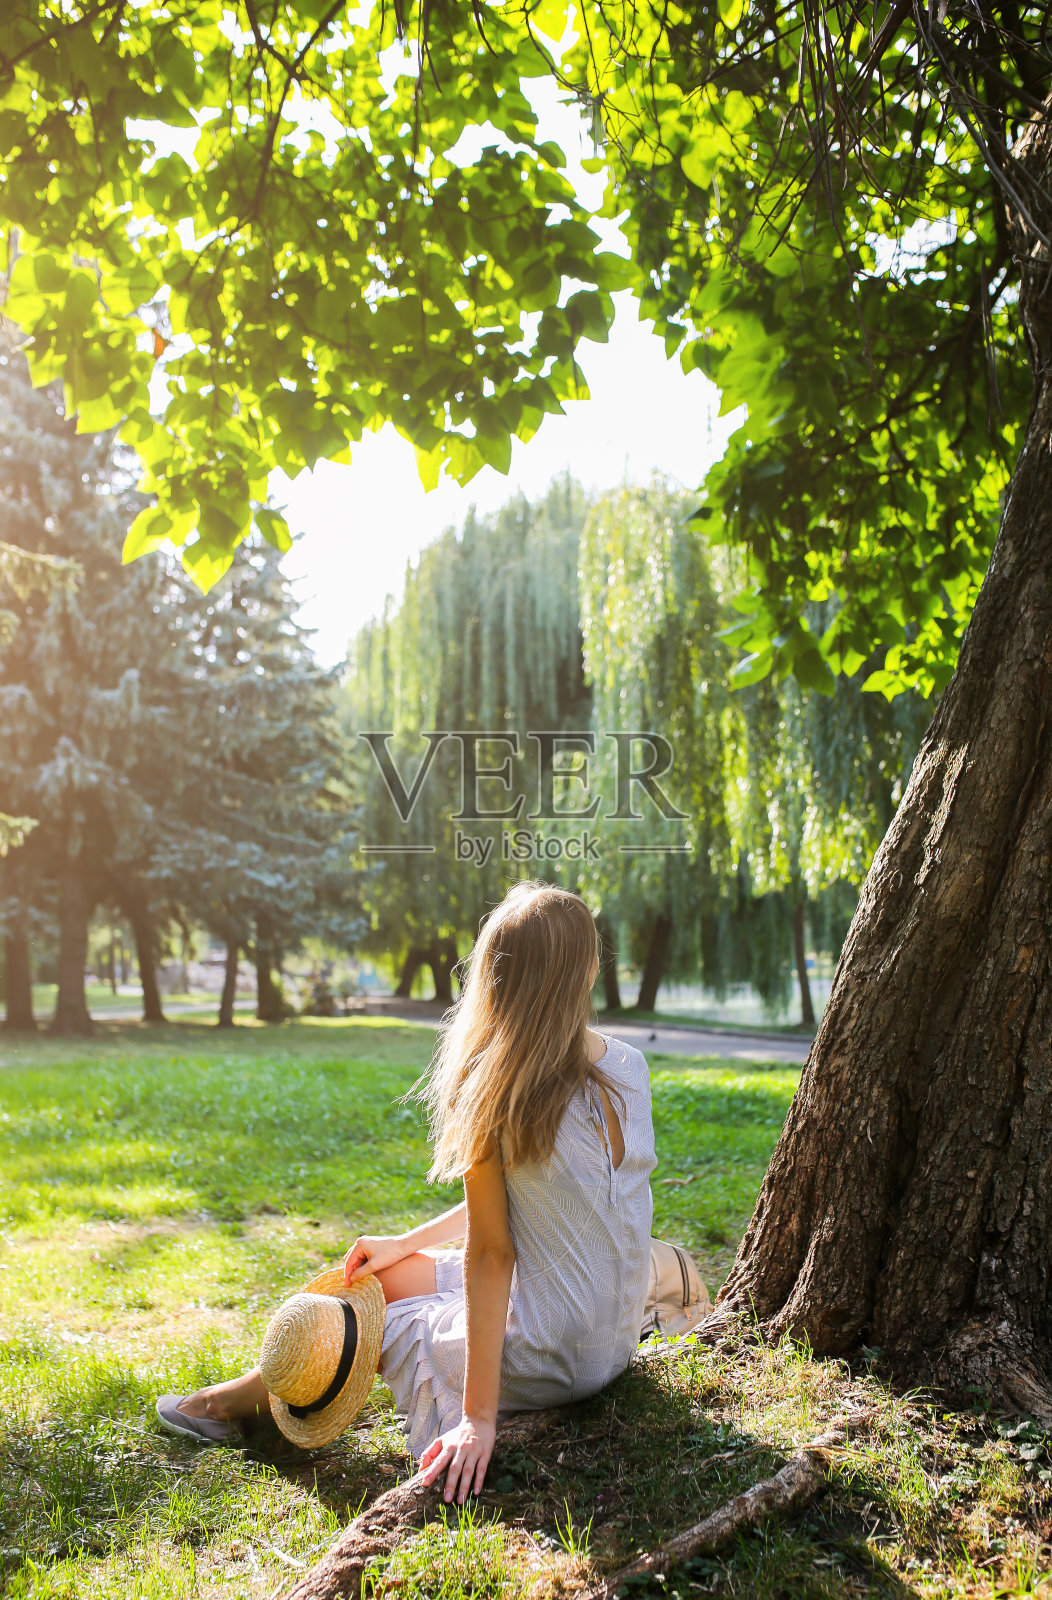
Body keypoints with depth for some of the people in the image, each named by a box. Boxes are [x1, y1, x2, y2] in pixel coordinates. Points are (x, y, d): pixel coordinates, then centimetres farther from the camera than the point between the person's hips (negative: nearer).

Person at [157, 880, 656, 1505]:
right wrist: (408, 1243, 12)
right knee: (380, 1270, 19)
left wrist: (479, 1415, -13)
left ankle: (245, 1399, 43)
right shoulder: (631, 1067, -1)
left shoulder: (493, 1094, -20)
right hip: (617, 1339, 7)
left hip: (547, 1359, -7)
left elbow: (490, 1252, -18)